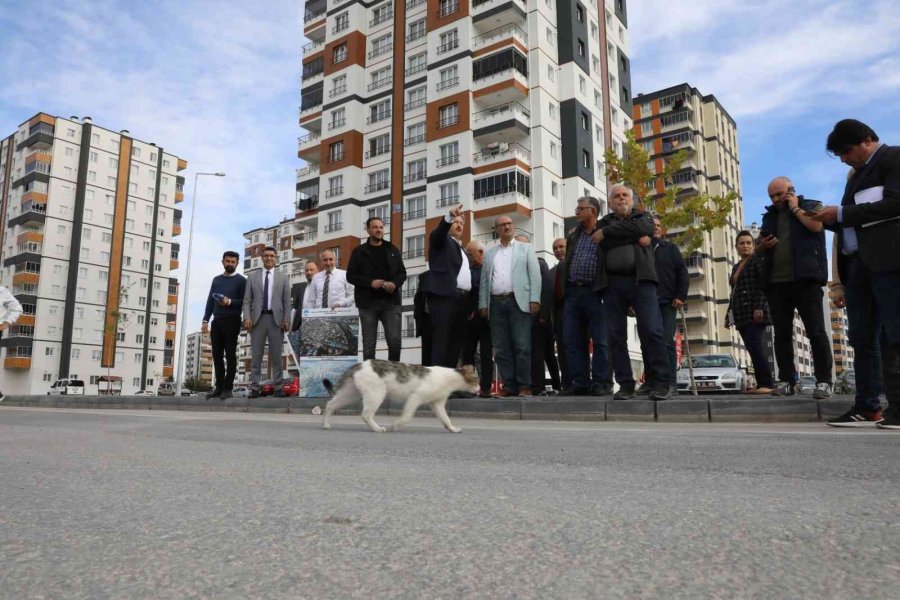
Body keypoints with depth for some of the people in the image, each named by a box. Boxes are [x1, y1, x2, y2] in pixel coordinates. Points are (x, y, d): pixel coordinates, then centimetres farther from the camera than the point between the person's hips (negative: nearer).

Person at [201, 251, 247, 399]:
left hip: (232, 321, -5)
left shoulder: (241, 280, 1)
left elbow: (245, 301, -5)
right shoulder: (216, 279, 16)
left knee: (230, 355, -3)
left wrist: (230, 302, -20)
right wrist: (205, 320, 7)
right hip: (216, 321, 5)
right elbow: (210, 300, 14)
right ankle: (219, 387, 10)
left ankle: (228, 388, -1)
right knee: (217, 355, 5)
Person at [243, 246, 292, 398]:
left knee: (276, 356, 3)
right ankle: (254, 388, 5)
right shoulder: (252, 277, 12)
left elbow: (287, 301, 5)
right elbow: (247, 300, 7)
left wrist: (287, 320, -5)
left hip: (276, 319, 0)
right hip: (257, 319, 1)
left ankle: (278, 387, 7)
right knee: (256, 356, 2)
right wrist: (247, 317, -8)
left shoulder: (283, 277, 11)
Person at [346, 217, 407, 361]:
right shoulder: (359, 251, 6)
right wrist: (370, 283, -13)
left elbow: (402, 273, 13)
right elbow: (351, 276, 2)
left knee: (395, 341, -5)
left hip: (390, 302, 1)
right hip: (368, 303, -1)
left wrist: (395, 283, -9)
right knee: (369, 344, 3)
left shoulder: (392, 249, 13)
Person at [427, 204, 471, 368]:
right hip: (444, 297, -7)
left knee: (457, 341, 5)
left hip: (462, 299, 7)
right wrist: (449, 216, -34)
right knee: (441, 341, -10)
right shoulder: (441, 241, 9)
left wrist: (471, 304, 16)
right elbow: (438, 231, -15)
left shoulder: (462, 249, 28)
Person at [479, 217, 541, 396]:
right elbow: (484, 281, 15)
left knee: (522, 346, -7)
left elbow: (535, 275, 3)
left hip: (518, 302, -3)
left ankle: (524, 385, -1)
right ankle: (509, 385, 6)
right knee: (501, 348, 1)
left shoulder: (526, 248, 11)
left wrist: (535, 299, -8)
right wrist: (483, 304, 5)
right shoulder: (489, 254, 19)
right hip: (496, 303, 3)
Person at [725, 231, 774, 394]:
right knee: (753, 349, 3)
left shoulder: (757, 261, 1)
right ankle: (761, 384, 3)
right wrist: (729, 315, 21)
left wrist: (759, 307, -22)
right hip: (741, 315, 7)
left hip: (755, 312, -7)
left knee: (756, 346, -17)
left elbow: (764, 285, -10)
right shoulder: (736, 267, 23)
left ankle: (767, 384, -17)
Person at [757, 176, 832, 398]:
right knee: (782, 334, 3)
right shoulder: (769, 216, 21)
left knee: (816, 332, -5)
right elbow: (759, 250, 24)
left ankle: (823, 381, -1)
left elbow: (816, 225, -13)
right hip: (776, 282, 5)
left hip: (806, 280, -4)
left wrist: (794, 208, -1)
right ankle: (786, 380, 7)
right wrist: (762, 245, 1)